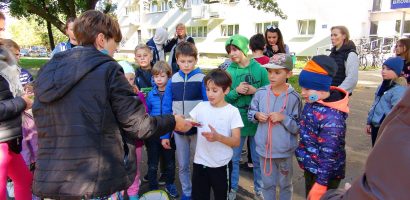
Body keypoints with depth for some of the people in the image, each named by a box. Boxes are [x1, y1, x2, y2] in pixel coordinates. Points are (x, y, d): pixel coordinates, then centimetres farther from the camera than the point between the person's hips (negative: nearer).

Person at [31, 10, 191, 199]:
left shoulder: (47, 71, 7)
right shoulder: (107, 70, -10)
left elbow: (46, 126, 17)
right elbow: (138, 125, -10)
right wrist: (173, 122, 7)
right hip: (97, 182, -6)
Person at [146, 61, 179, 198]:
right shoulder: (151, 94, -1)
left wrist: (167, 135, -17)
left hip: (169, 133, -1)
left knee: (170, 161, 16)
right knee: (152, 164, 13)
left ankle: (169, 185, 38)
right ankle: (153, 188, 30)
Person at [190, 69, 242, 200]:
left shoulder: (232, 111, -9)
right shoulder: (201, 106, 0)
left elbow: (236, 142, -11)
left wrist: (218, 137, -27)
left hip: (221, 165, -2)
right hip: (200, 163, 3)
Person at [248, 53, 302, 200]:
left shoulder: (294, 97, -15)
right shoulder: (261, 93, -6)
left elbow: (299, 127, -12)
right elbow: (250, 113, 6)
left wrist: (284, 118, -26)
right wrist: (257, 115, -15)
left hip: (284, 150, -2)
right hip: (264, 147, 2)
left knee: (285, 184, 22)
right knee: (267, 183, 20)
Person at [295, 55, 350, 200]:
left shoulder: (332, 117, -30)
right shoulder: (313, 102, -3)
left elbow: (328, 155, -27)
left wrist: (321, 184, -21)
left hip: (325, 173, -8)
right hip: (310, 167, 8)